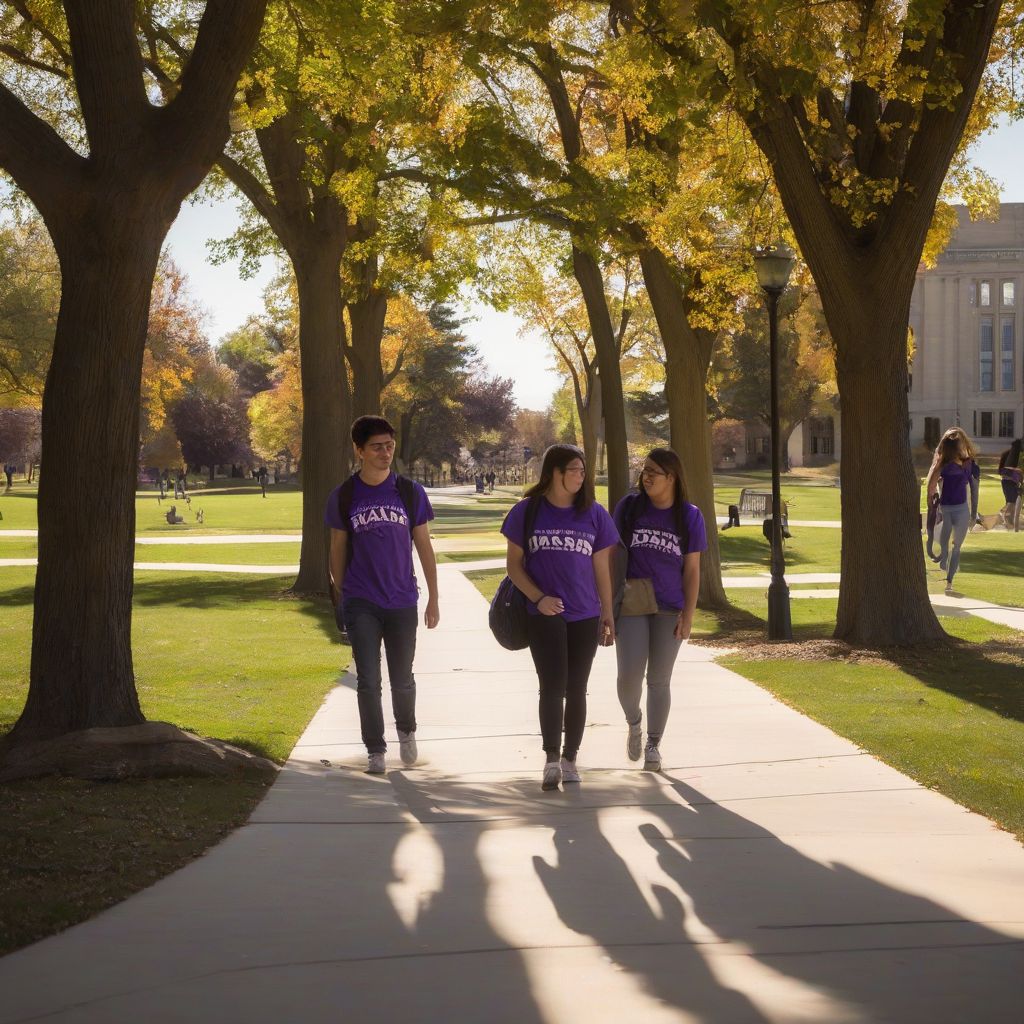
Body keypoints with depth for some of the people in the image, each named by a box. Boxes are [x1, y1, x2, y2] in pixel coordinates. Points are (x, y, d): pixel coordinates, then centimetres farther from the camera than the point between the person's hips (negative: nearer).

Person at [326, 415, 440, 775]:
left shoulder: (410, 493, 0)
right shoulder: (343, 497, -1)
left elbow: (424, 547, 6)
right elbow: (338, 550, 8)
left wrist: (433, 598, 5)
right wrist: (340, 600, 9)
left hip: (401, 603, 1)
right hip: (360, 604, -1)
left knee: (402, 680, 12)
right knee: (368, 681, -3)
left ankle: (406, 731, 37)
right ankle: (375, 751, 8)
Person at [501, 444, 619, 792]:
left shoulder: (594, 514, 5)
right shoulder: (528, 511, 0)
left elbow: (602, 568, 9)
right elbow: (513, 563, 3)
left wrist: (608, 615, 9)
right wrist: (538, 598, -10)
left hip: (585, 616, 2)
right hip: (545, 616, -2)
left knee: (576, 689, 7)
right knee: (552, 686, -8)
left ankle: (570, 758, 17)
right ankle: (551, 760, -6)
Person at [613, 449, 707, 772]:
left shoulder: (689, 516, 0)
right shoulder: (629, 506, 0)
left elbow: (692, 570, 2)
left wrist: (688, 615, -3)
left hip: (670, 609, 0)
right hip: (631, 605, 0)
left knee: (659, 680, 6)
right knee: (629, 675, -9)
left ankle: (653, 745, 19)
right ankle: (634, 722, 21)